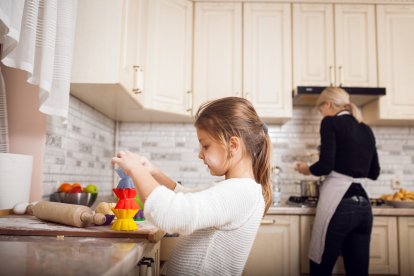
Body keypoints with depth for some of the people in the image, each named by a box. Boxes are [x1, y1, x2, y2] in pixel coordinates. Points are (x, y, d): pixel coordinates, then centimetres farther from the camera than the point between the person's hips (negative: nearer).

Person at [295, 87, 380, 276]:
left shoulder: (331, 122, -4)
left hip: (337, 202, -7)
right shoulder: (366, 130, 15)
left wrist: (307, 169, 5)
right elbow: (373, 172, 21)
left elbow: (325, 166, -14)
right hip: (362, 205, 7)